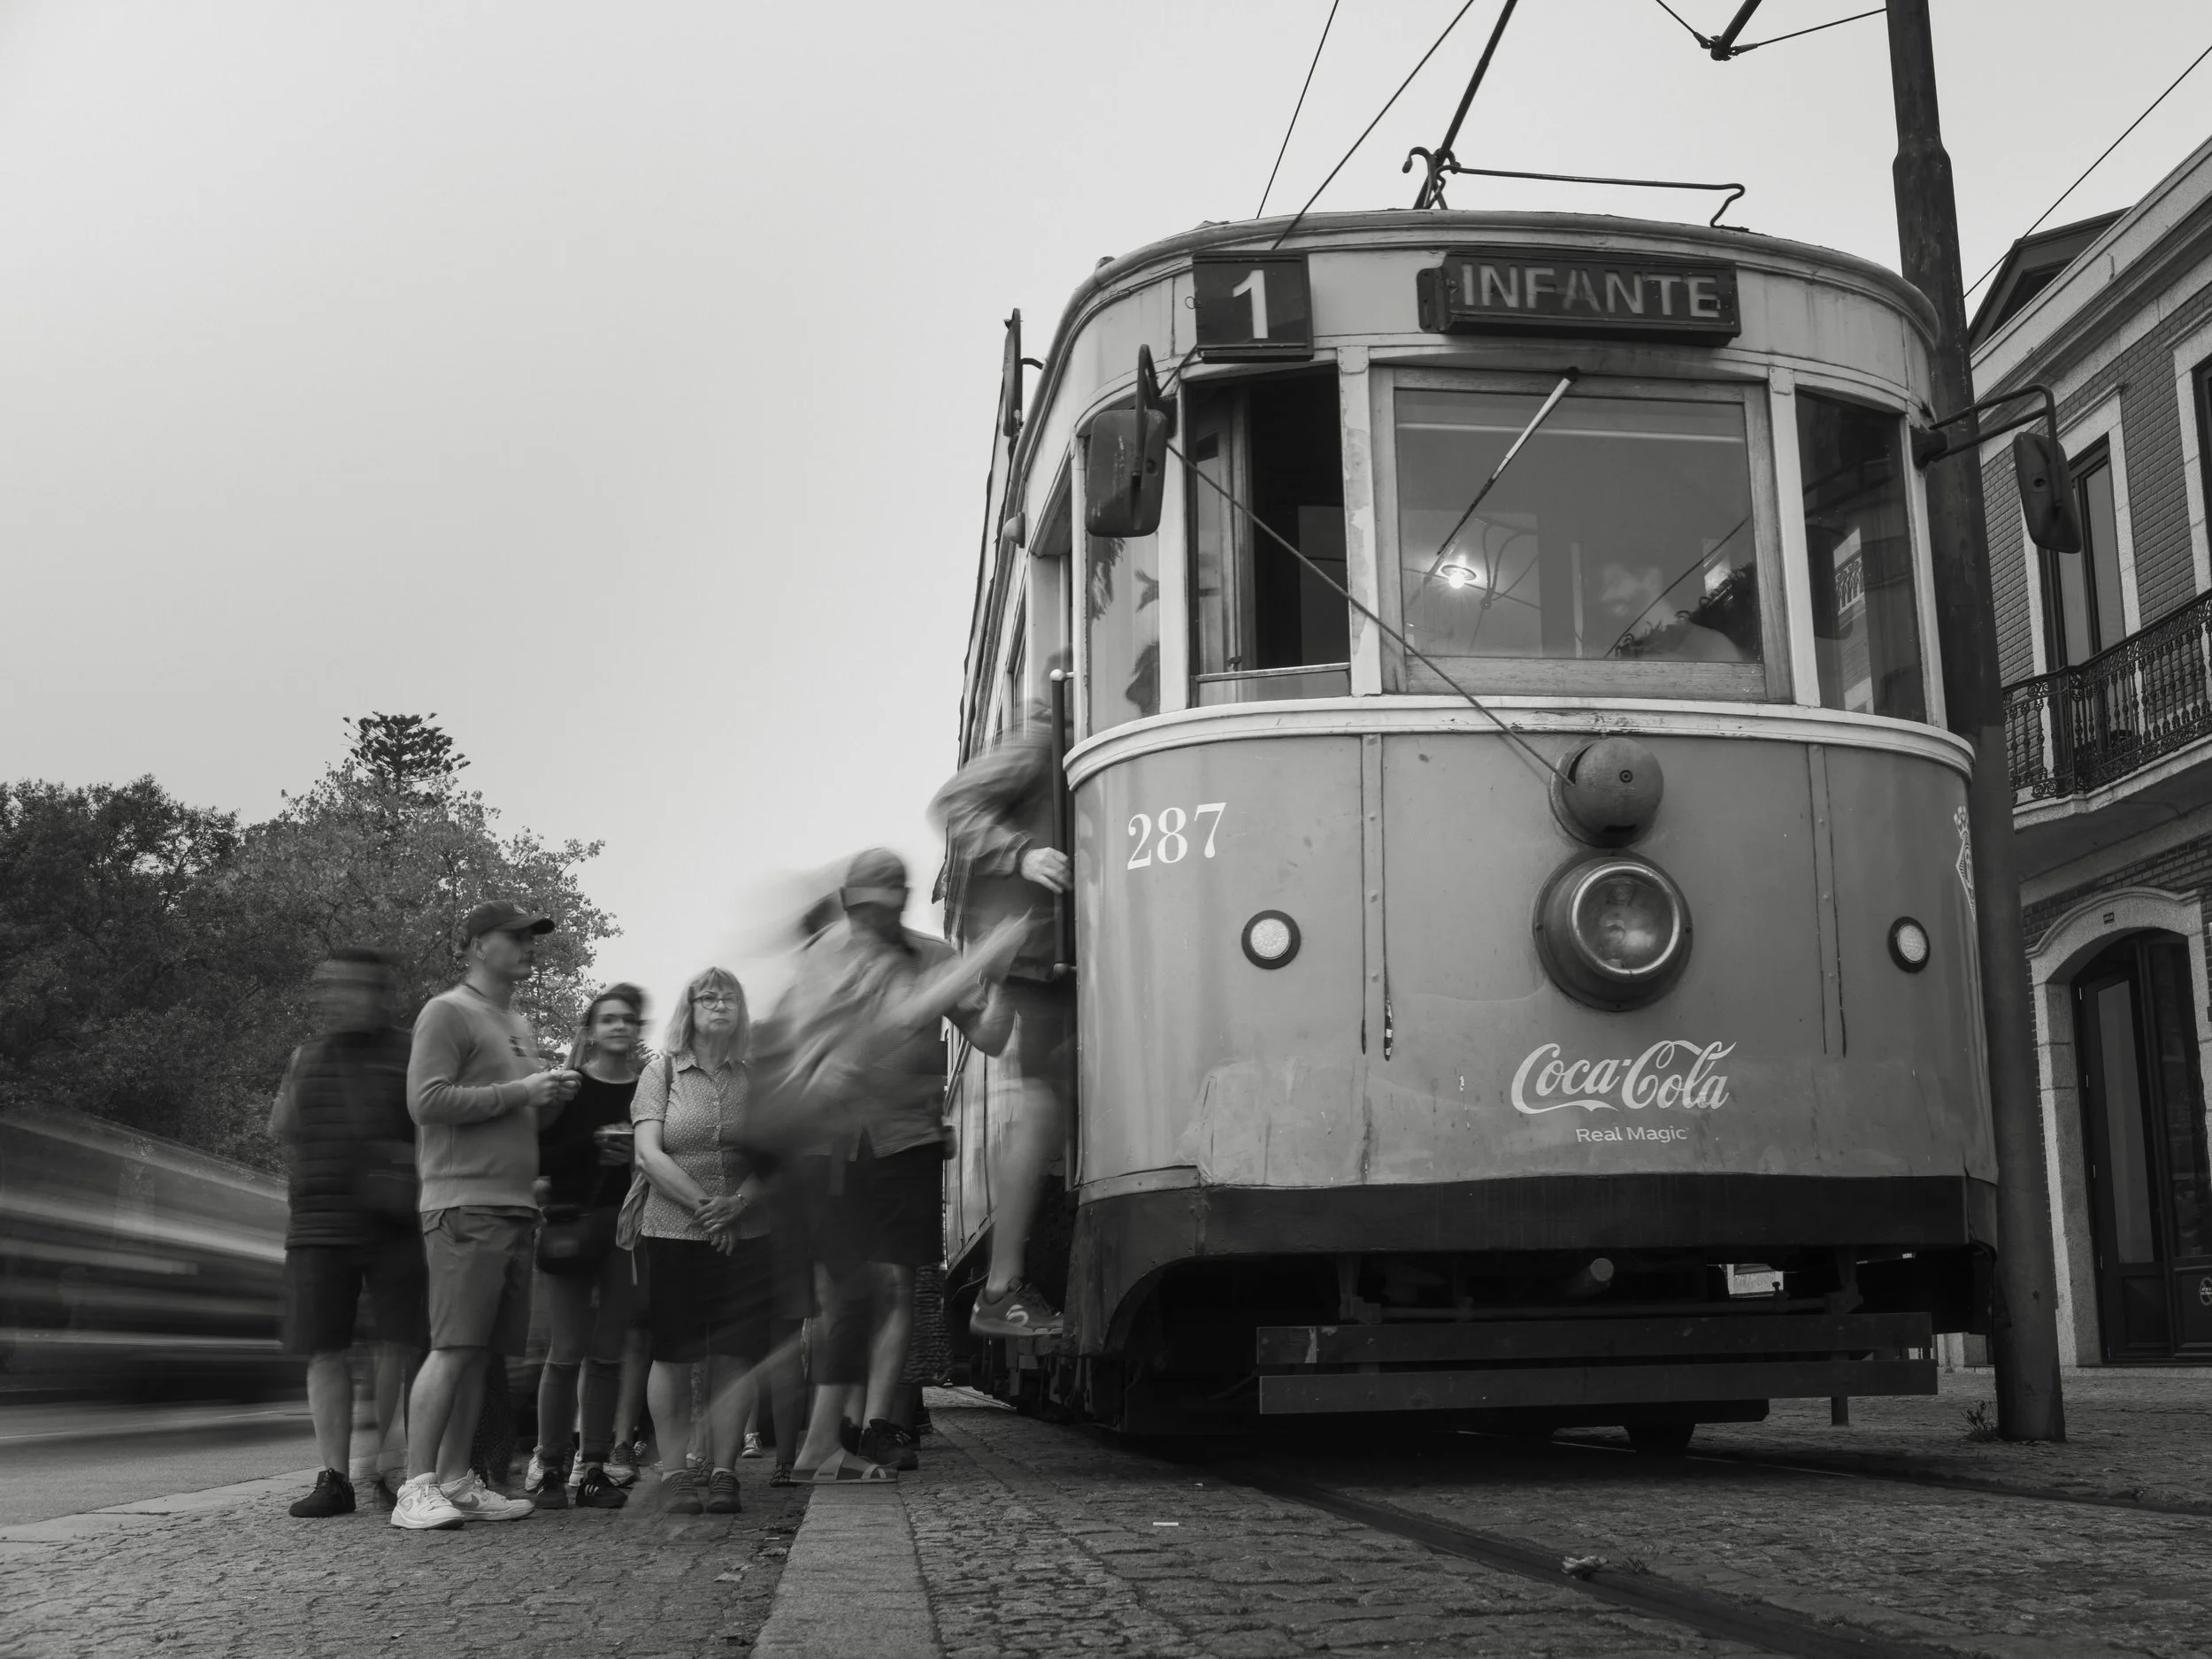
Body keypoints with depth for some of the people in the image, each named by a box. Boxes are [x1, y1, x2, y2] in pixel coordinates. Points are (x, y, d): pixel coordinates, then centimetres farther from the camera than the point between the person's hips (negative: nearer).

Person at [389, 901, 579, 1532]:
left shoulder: (519, 1025, 23)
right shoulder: (447, 1013, -3)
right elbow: (427, 1102, -15)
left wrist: (552, 1096, 8)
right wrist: (519, 1091, -14)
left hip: (515, 1206, 8)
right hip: (464, 1204, -8)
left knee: (482, 1353, 7)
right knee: (454, 1348, -12)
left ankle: (455, 1482, 11)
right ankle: (417, 1487, -9)